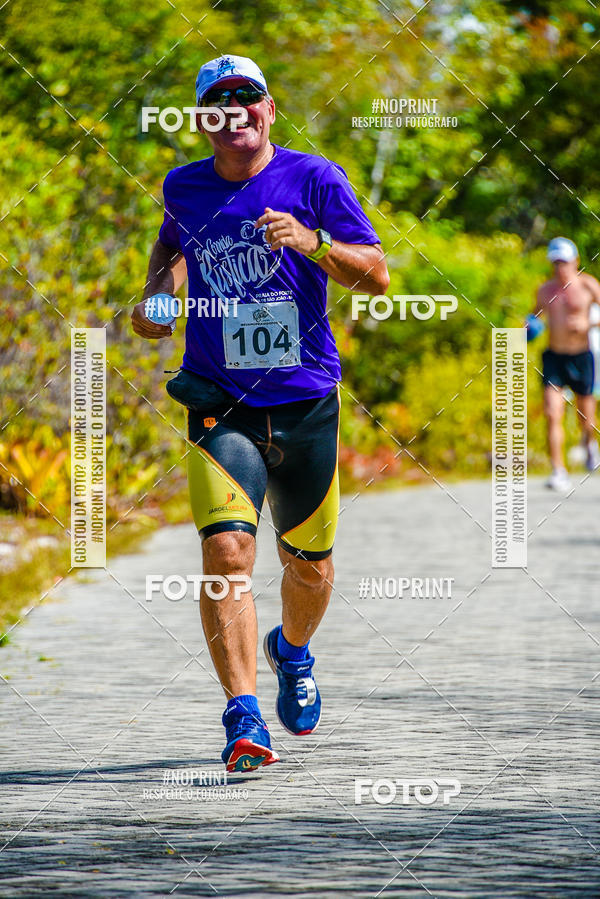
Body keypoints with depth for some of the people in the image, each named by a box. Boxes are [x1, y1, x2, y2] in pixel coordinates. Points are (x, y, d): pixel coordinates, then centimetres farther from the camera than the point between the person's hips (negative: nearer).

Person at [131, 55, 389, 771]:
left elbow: (376, 275, -5)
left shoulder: (314, 179, -2)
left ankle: (292, 651, 46)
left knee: (309, 564, 12)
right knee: (226, 552, -19)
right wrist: (155, 293, 10)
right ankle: (243, 719, -21)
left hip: (307, 401, 0)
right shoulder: (185, 187, 5)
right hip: (221, 408, 0)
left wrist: (312, 242, -22)